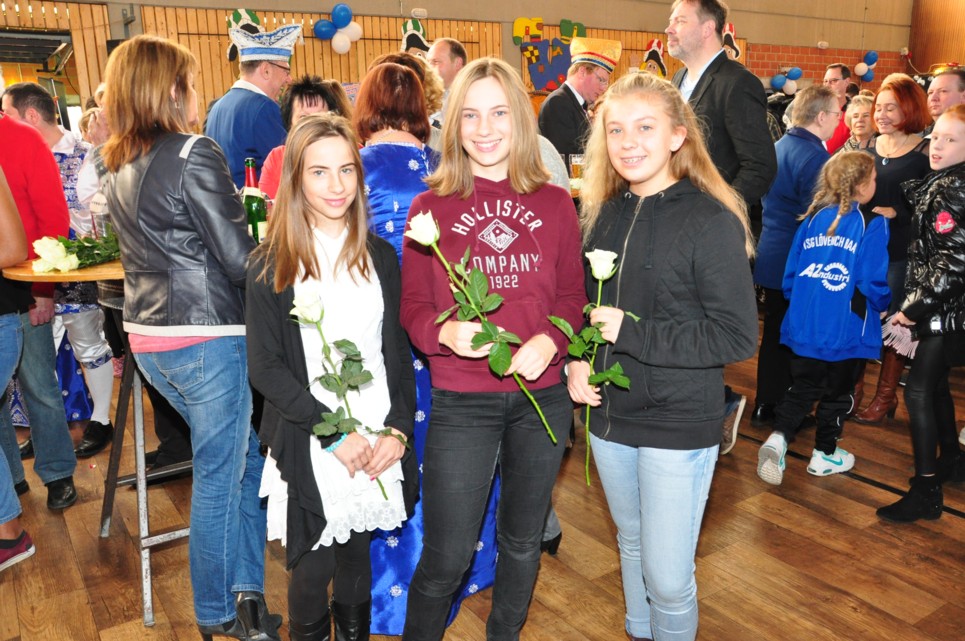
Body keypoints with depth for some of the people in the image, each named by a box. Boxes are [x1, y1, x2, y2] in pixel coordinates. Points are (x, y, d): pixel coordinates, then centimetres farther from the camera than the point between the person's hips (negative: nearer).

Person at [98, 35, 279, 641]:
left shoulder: (118, 166, 12)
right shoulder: (194, 153, -15)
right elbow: (239, 259, -17)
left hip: (147, 336, 8)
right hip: (207, 339, -8)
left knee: (246, 455, 19)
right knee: (218, 477, 8)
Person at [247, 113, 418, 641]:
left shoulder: (379, 256, 5)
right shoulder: (271, 266, -5)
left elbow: (398, 351, 6)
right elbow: (265, 368, -7)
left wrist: (398, 428, -6)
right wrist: (334, 432, -14)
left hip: (378, 443, 3)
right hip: (309, 449, -2)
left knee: (357, 557, 16)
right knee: (313, 568, 9)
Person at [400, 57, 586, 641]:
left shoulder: (555, 204, 2)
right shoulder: (430, 207, -2)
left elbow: (572, 295, 3)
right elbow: (412, 307, -2)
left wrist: (550, 340, -16)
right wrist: (445, 331, -22)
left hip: (542, 396, 3)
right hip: (461, 401, -2)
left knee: (523, 541, 21)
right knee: (447, 558, 5)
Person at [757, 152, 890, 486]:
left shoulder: (812, 219, 4)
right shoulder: (872, 224, -9)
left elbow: (790, 274, 6)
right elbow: (874, 283, -12)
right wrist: (881, 306, 9)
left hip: (804, 325, 4)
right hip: (845, 329, -3)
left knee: (802, 387, 15)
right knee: (837, 392, 14)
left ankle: (778, 437, -4)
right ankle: (825, 454, 27)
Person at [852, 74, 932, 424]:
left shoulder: (925, 152, -5)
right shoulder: (868, 149, 8)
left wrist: (895, 212, -22)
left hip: (900, 251, -4)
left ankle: (886, 396, 18)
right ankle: (853, 385, 23)